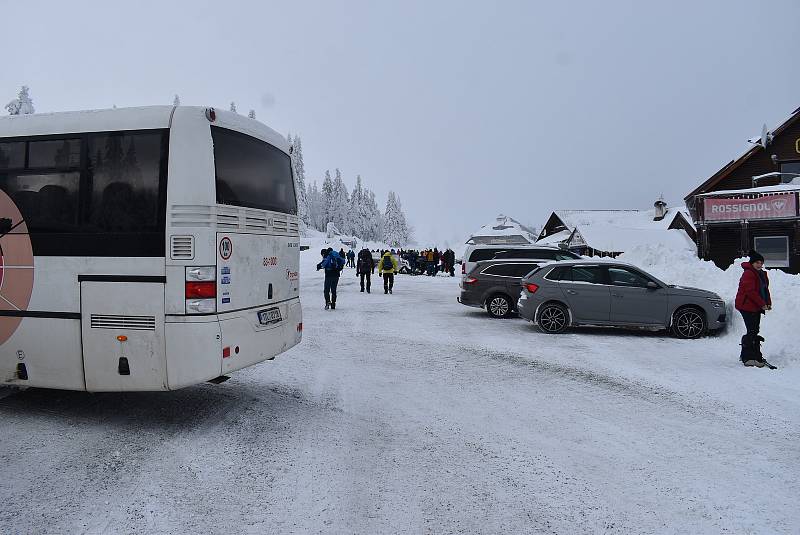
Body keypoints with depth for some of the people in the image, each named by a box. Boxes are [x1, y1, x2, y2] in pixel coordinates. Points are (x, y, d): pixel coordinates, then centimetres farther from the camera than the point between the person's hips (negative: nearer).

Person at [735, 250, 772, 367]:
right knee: (753, 331, -12)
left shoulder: (762, 274, 16)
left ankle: (746, 355, 22)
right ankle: (749, 358, -11)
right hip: (747, 306, -10)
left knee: (754, 330, 13)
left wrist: (768, 303, 7)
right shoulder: (748, 274, -14)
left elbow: (765, 289, 20)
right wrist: (762, 304, -19)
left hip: (756, 307, 10)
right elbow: (750, 291, -21)